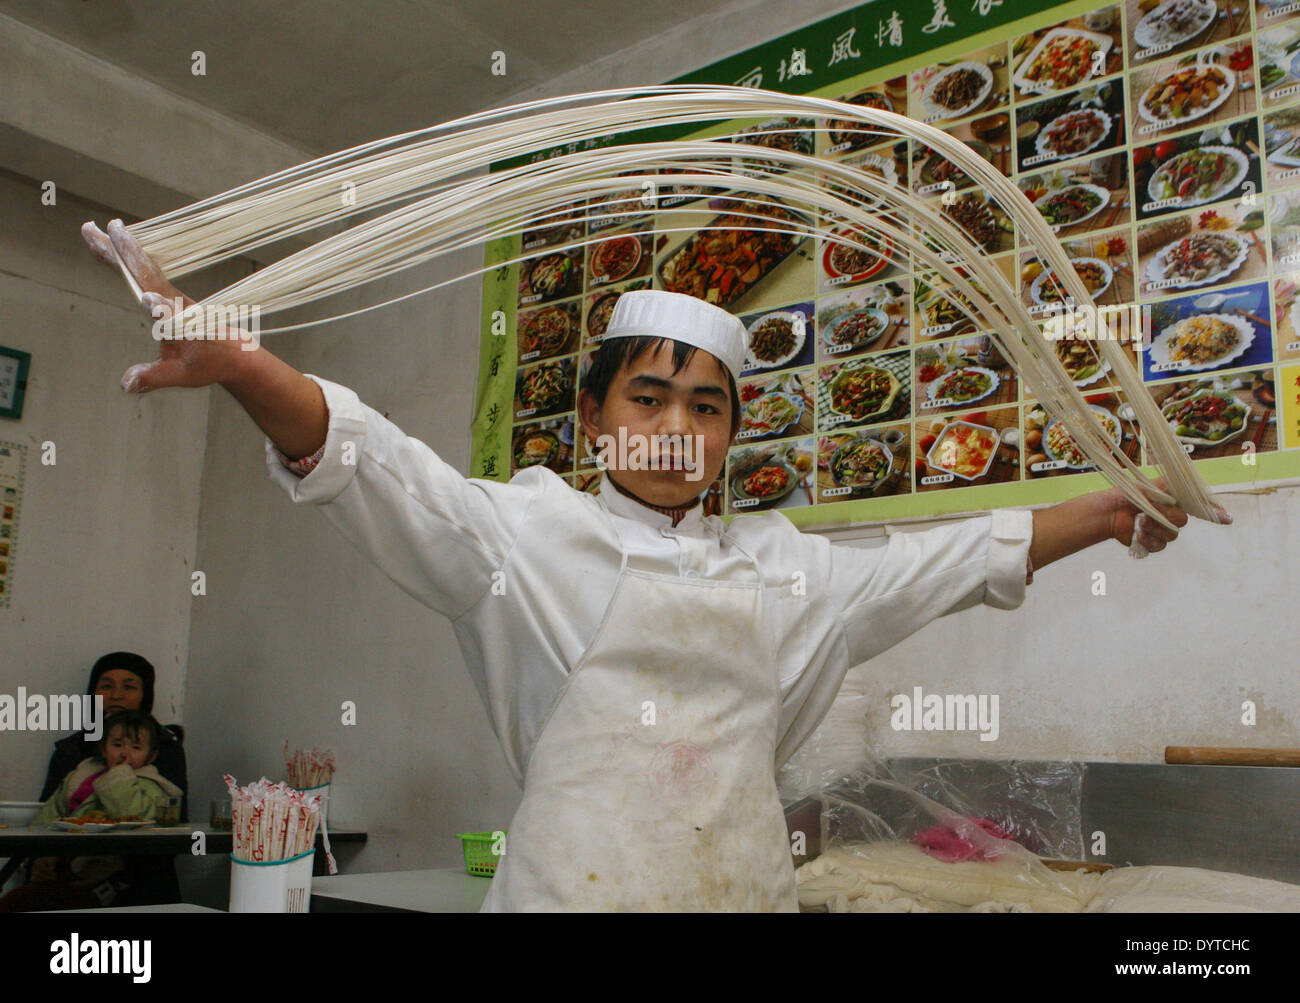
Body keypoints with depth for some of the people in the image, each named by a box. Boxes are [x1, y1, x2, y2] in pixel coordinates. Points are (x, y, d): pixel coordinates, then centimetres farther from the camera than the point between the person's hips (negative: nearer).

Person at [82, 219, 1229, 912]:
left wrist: (1106, 513, 20)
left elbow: (949, 559, 21)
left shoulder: (780, 564, 14)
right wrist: (236, 363, -28)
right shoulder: (538, 531, 1)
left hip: (744, 880, 4)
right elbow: (371, 463, -12)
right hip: (576, 880, -4)